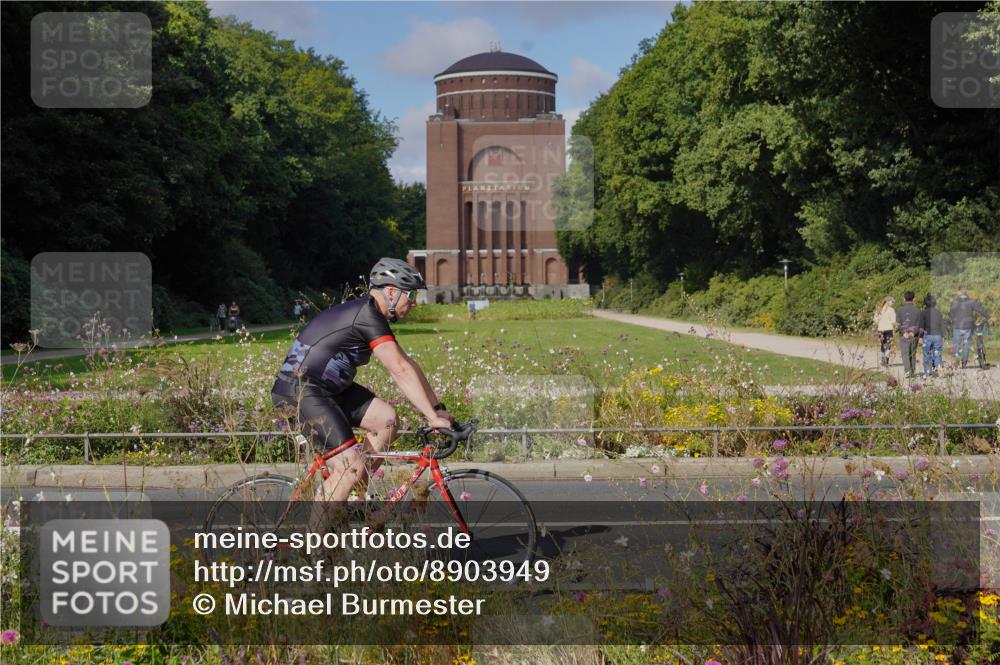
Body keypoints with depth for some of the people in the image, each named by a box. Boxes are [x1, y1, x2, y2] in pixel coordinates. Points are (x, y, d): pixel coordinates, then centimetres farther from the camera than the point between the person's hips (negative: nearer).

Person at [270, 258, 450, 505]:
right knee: (351, 467, -16)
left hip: (326, 387, 10)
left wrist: (438, 408, 9)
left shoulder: (372, 316, 13)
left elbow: (406, 365, 13)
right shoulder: (368, 317, -19)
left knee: (387, 418, 2)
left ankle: (356, 495, 9)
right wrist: (432, 417, -23)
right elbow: (401, 371, -24)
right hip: (299, 392, -10)